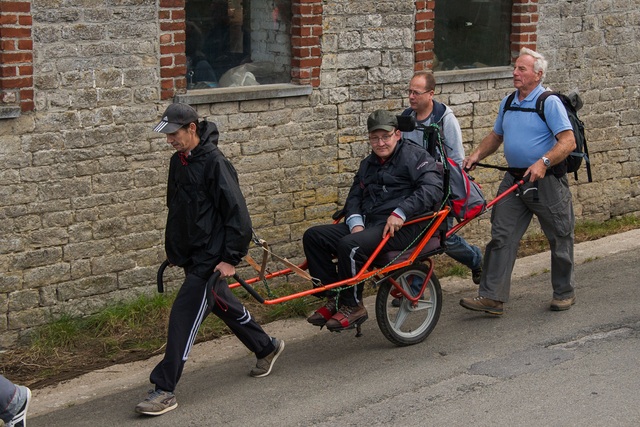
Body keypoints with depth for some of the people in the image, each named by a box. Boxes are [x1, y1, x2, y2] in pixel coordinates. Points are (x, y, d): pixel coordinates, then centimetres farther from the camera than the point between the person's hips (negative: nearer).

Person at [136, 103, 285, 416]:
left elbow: (237, 213, -19)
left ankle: (164, 390, -8)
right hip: (191, 255, 9)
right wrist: (172, 249, 21)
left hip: (210, 257, -9)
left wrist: (230, 258, -20)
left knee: (183, 317, -12)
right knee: (225, 307, 22)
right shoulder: (178, 162, 8)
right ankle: (267, 348, 44)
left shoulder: (214, 162, -18)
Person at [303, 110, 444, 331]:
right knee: (313, 236, -6)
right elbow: (354, 197, 21)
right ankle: (334, 299, -6)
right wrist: (355, 222, -2)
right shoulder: (368, 164, 23)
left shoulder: (415, 156, 0)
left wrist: (401, 212, -23)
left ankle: (352, 307, -16)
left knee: (350, 245, -33)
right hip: (369, 223, 8)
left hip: (402, 227, -8)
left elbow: (432, 188, -14)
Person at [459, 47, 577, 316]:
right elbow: (496, 135, 22)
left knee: (559, 238, 8)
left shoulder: (549, 102, -11)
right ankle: (492, 297, -2)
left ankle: (564, 293, 24)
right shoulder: (507, 103, 10)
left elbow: (568, 141, -18)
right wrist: (477, 154, 6)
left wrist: (543, 163, -30)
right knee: (501, 236, -2)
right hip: (514, 179, 6)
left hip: (547, 180, -6)